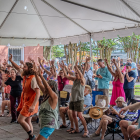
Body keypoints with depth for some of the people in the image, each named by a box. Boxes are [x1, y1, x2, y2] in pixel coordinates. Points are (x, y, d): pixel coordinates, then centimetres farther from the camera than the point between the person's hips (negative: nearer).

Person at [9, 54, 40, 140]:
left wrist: (33, 105, -33)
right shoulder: (25, 76, 5)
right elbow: (18, 68, 23)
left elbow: (38, 93, -27)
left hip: (30, 103, -9)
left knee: (20, 120, -10)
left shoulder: (33, 79, -22)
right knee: (28, 122, 13)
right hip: (26, 102, 9)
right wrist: (11, 61, 17)